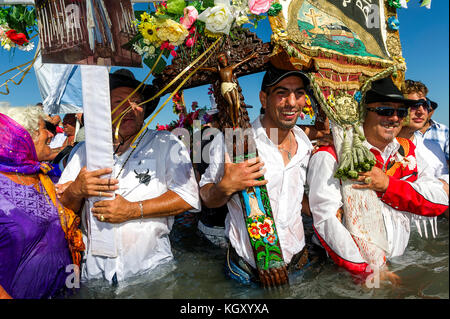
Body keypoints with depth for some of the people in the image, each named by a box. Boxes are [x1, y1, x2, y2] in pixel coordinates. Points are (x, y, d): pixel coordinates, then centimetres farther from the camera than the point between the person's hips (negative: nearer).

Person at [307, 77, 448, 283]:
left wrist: (387, 185, -14)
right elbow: (326, 219, -18)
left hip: (401, 262, 4)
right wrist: (369, 273, -17)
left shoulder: (407, 150, 9)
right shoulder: (332, 156, -11)